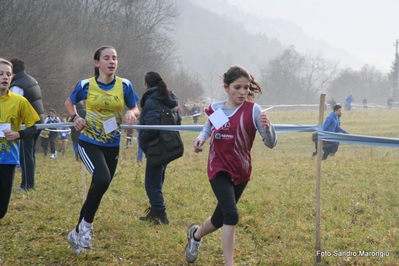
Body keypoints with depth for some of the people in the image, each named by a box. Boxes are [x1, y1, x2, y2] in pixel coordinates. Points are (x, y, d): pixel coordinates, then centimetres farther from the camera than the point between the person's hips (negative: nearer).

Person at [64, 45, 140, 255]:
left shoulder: (124, 85, -4)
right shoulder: (86, 85, -8)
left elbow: (136, 109, 6)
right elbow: (69, 103, 9)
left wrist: (131, 113, -18)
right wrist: (75, 118, -11)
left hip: (112, 146, 4)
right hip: (89, 143, -3)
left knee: (98, 187, 11)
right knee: (102, 179, -28)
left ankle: (78, 233, 30)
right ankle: (87, 225, -7)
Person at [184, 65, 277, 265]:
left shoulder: (253, 110, -12)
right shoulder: (215, 109, -4)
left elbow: (271, 144, -15)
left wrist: (267, 127, -35)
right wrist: (200, 138, -3)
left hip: (241, 172, 1)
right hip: (219, 170, -1)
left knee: (220, 218, 14)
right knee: (231, 215, -20)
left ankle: (195, 234, 46)